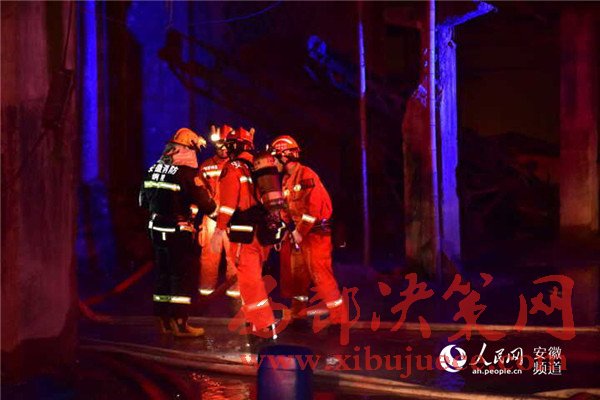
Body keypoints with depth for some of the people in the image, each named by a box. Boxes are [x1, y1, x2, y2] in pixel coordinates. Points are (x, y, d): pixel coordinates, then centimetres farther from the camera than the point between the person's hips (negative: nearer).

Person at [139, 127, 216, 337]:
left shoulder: (153, 169, 6)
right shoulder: (187, 172, -16)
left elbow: (144, 200, 16)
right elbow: (205, 204, -16)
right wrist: (213, 207, 5)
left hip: (157, 230, 7)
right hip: (179, 232, -7)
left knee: (164, 273, 15)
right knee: (184, 275, 0)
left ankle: (164, 321, 20)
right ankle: (179, 323, 0)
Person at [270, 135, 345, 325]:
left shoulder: (306, 175, -15)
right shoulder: (287, 179, 15)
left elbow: (313, 207, -22)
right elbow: (286, 208, 18)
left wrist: (299, 231, -19)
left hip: (315, 232, -9)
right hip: (298, 232, 9)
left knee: (320, 273, -11)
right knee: (295, 273, 14)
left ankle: (337, 318, -7)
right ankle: (298, 313, 27)